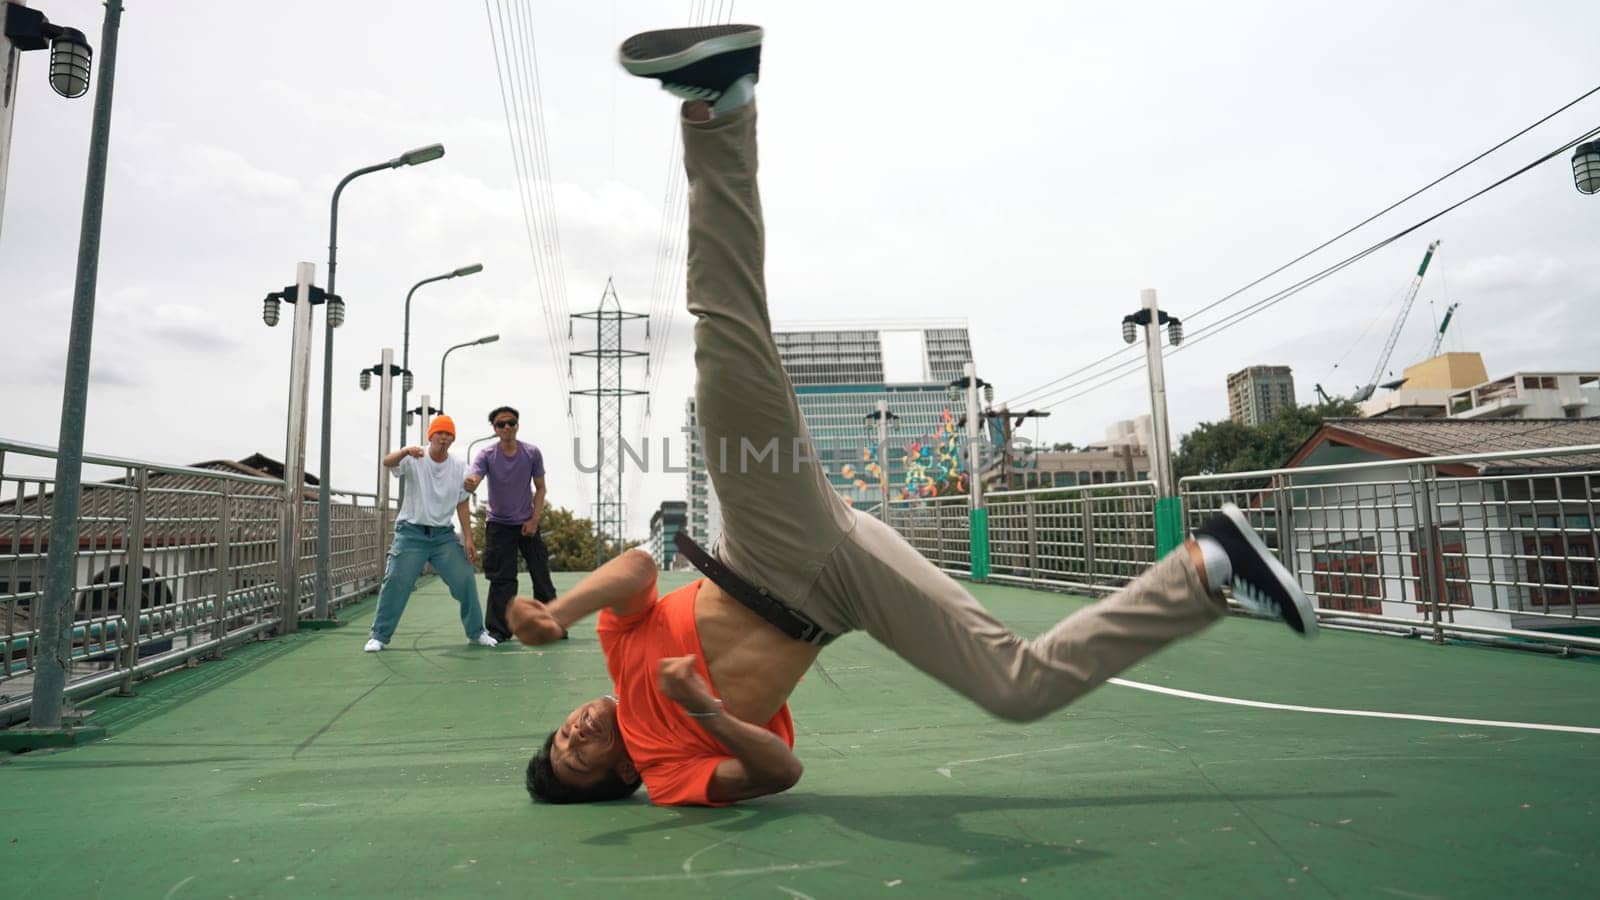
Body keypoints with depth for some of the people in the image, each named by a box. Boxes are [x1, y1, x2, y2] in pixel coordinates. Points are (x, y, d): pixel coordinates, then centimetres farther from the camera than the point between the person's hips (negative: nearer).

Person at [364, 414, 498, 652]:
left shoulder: (459, 467, 2)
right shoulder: (414, 460, -7)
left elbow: (461, 505, 5)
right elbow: (387, 462, -29)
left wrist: (468, 539, -1)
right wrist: (405, 451, -51)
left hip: (443, 534, 3)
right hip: (411, 532, -3)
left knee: (466, 580, 0)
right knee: (396, 582, -5)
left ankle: (476, 632, 14)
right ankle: (379, 636, 10)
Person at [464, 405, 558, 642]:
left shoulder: (532, 453, -4)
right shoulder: (486, 455, -8)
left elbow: (540, 488, 2)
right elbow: (473, 479, -24)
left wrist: (534, 520, -6)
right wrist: (469, 484, -49)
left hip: (527, 524, 1)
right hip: (498, 525, -1)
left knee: (541, 575, 4)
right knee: (501, 580, -2)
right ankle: (499, 629, 7)